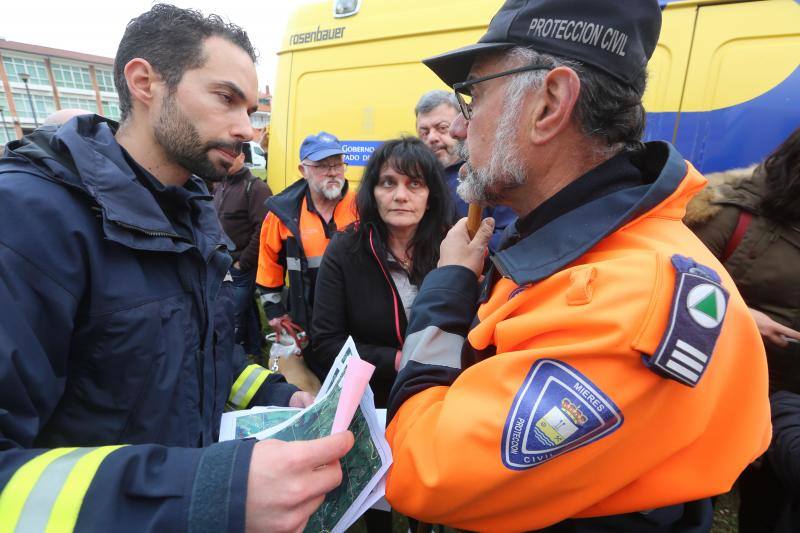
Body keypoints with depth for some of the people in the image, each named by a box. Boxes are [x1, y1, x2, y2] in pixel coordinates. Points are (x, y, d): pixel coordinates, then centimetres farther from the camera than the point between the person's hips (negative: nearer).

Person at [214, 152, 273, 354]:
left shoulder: (255, 187, -11)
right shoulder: (220, 188, 13)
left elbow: (262, 231, -18)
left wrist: (243, 262, -14)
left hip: (243, 268, -7)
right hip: (224, 265, 7)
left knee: (237, 317, -1)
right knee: (248, 313, 17)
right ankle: (252, 351, 30)